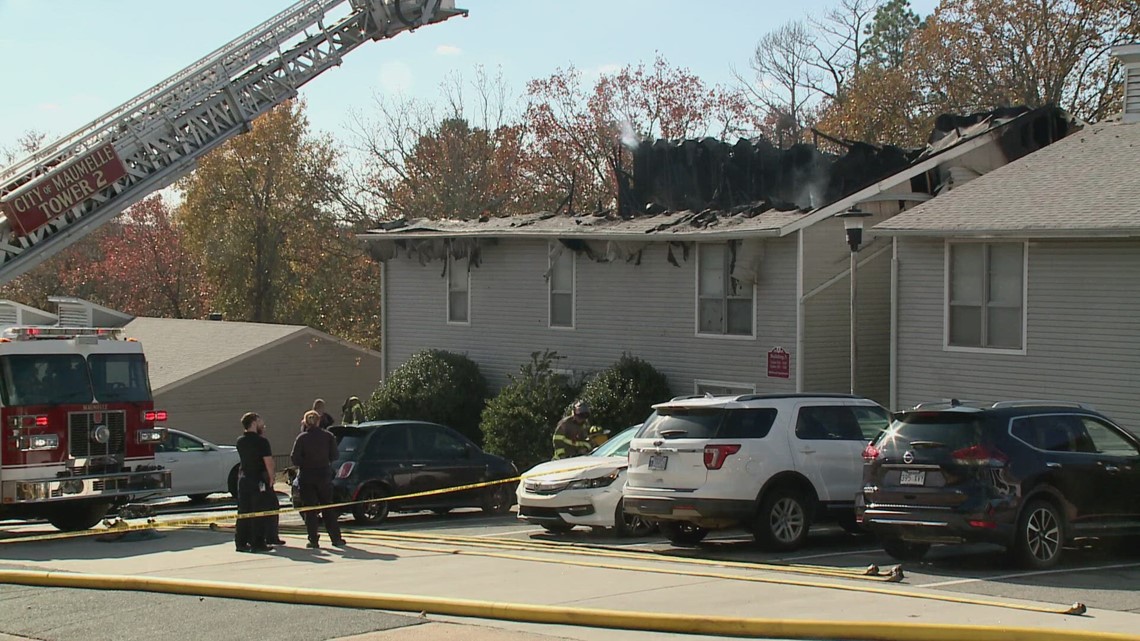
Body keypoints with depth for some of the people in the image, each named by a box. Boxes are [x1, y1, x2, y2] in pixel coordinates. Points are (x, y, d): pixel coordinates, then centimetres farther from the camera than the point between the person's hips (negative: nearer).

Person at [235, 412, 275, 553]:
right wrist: (271, 477, -4)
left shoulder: (240, 442, 8)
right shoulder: (261, 441, -13)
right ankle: (257, 543, 0)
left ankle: (241, 542, 12)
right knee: (258, 513, -1)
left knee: (243, 512, 10)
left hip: (243, 479, 6)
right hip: (258, 480, -6)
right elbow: (268, 462, -17)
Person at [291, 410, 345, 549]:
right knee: (328, 508, 12)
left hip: (306, 476, -2)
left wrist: (304, 463, 6)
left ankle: (313, 540, -1)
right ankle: (336, 538, 11)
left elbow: (295, 458, -12)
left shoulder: (302, 438, -8)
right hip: (324, 475, 2)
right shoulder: (328, 436, -1)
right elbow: (334, 456, -1)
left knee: (309, 510, 3)